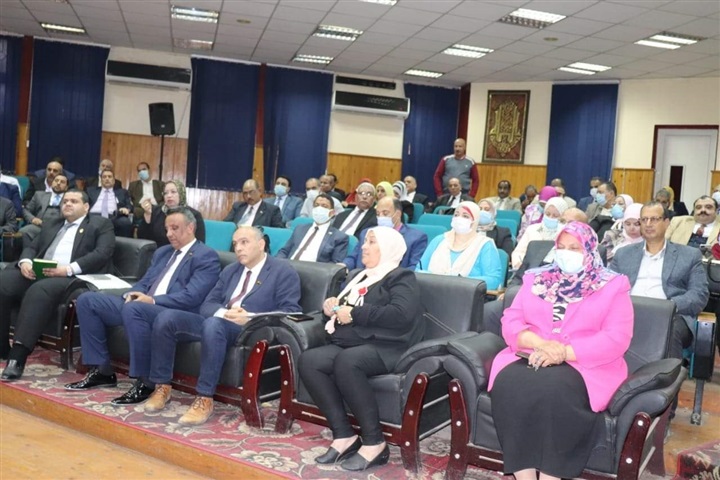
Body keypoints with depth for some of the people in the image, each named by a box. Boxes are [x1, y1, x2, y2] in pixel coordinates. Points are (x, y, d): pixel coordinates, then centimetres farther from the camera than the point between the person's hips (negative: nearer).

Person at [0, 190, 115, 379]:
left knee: (38, 291, -36)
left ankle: (17, 357, -38)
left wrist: (69, 268, -17)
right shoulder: (51, 224, 31)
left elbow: (102, 253, -5)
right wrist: (25, 261, -2)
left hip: (72, 278, -6)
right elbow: (32, 247, 24)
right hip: (36, 273, 6)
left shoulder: (100, 225, 11)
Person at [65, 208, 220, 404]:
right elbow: (144, 282, 22)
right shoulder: (162, 252, 24)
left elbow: (192, 297, -15)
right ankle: (102, 370, 3)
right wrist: (132, 294, -3)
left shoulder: (207, 256, -4)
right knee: (87, 300, 0)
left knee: (133, 308, -38)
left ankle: (145, 382, -27)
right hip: (140, 306, 9)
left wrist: (153, 300, -20)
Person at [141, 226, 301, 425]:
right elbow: (207, 305, 17)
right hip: (216, 322, 7)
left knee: (213, 324, -37)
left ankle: (205, 399, -31)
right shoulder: (230, 270, 24)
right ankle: (162, 386, -5)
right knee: (166, 317, -14)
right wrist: (223, 312, -8)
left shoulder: (284, 272, 4)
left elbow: (290, 313, -7)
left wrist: (250, 319, -19)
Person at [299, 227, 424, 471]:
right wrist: (331, 305, 6)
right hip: (348, 345, 8)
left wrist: (354, 313, -14)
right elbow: (340, 311, 31)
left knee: (346, 361, -37)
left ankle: (374, 443, -27)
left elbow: (401, 314, -17)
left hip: (384, 347, -7)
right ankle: (344, 436, -19)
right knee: (308, 360, -21)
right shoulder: (358, 276, 26)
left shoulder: (401, 278, 2)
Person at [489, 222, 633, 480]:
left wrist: (565, 352, -16)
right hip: (533, 358, 3)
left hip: (587, 365, -3)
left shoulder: (613, 286, 7)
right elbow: (511, 321, 8)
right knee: (509, 382, -30)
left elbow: (616, 339, -5)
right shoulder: (536, 279, 16)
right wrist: (540, 343, -13)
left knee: (554, 388, -36)